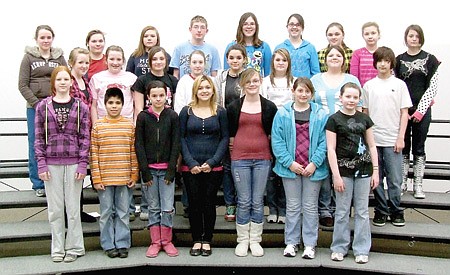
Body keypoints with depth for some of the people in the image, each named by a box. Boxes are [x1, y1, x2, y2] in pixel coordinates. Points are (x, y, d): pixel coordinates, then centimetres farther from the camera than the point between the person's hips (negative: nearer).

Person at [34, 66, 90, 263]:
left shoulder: (80, 107, 3)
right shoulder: (43, 106, 4)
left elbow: (85, 137, 2)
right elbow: (39, 137, 4)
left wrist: (83, 164, -5)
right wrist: (41, 164, -3)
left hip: (73, 163, -1)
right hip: (51, 163, 1)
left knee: (73, 208, 5)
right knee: (55, 209, 7)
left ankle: (74, 247, 17)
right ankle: (57, 248, 19)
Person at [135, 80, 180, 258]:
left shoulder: (172, 116, 0)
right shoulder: (143, 117, 1)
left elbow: (176, 144, -1)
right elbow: (139, 145, 0)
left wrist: (171, 169, -7)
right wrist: (145, 171, -6)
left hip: (166, 168, 0)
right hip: (149, 168, 1)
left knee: (168, 207, -1)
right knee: (153, 207, 7)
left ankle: (167, 241, 14)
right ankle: (155, 242, 17)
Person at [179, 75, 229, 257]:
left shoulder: (220, 112, 4)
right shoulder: (186, 111, 3)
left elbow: (225, 138, 2)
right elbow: (181, 138, 1)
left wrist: (212, 162, -8)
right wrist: (190, 162, -9)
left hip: (214, 167, 0)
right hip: (191, 168, 0)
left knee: (209, 204, 6)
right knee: (194, 204, 5)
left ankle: (207, 241, 19)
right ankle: (196, 240, 19)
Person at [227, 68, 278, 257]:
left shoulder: (269, 107, 5)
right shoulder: (234, 107, 5)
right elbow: (230, 133, 11)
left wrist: (271, 153, 6)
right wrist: (233, 152, 6)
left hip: (262, 158, 0)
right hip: (240, 159, 0)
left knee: (257, 202, 5)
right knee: (243, 202, 4)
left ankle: (255, 240, 16)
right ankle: (242, 241, 15)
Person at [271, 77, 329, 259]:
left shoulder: (320, 115, -1)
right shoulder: (283, 113, -1)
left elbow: (324, 142, -3)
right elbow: (277, 141, -3)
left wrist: (314, 163, -12)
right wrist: (289, 163, -10)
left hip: (313, 169, 0)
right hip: (290, 167, 0)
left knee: (310, 207, 9)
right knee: (292, 206, 11)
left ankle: (310, 244, 19)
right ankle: (291, 242, 22)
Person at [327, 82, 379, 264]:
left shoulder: (364, 119, 8)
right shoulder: (334, 119, -3)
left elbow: (372, 146, 10)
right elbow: (331, 149, -6)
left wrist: (375, 171, 4)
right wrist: (336, 175, -10)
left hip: (363, 169, 3)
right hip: (344, 170, -3)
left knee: (362, 211, 7)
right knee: (342, 211, 6)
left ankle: (361, 250, 16)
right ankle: (339, 248, 18)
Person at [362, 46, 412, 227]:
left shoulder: (399, 84, 3)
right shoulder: (368, 85, 7)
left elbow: (404, 113, 2)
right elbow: (365, 113, 10)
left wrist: (401, 138, -4)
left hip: (392, 140, -1)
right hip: (373, 139, 1)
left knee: (395, 180, 0)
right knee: (376, 178, 6)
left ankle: (396, 211, 15)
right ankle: (381, 211, 17)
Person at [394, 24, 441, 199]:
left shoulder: (429, 59, 3)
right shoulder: (399, 60, 5)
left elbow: (433, 87, -1)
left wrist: (421, 110, -8)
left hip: (422, 110, -1)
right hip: (402, 110, 1)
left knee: (419, 148, 5)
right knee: (403, 147, 5)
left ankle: (418, 185, 11)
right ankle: (402, 183, 15)